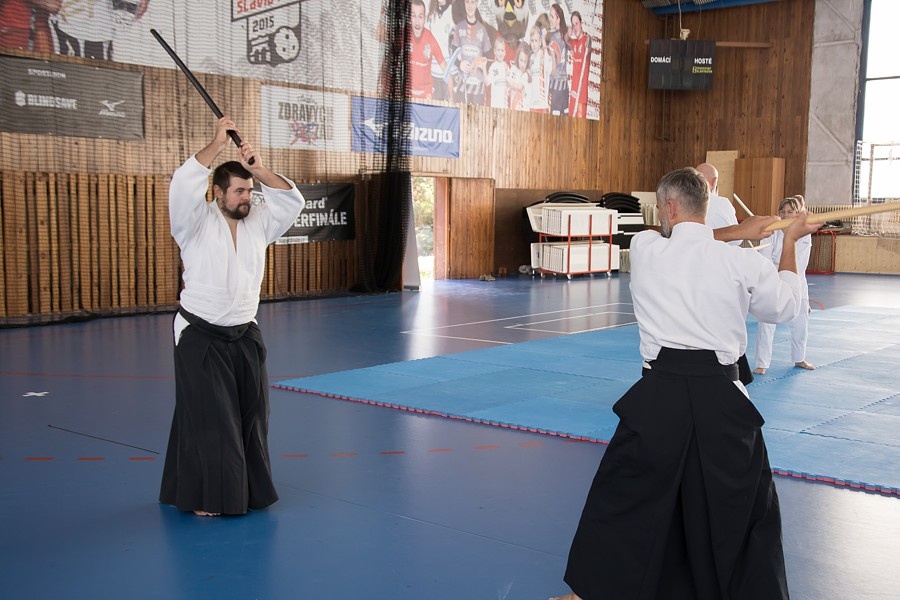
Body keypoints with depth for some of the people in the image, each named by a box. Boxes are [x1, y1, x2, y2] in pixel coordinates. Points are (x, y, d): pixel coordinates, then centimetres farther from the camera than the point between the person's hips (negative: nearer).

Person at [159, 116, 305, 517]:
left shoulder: (257, 223, 5)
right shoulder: (196, 223, -10)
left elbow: (293, 201, 0)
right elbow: (182, 187, -27)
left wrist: (260, 170, -10)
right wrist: (217, 144, -24)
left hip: (245, 336, 5)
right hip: (201, 338, -5)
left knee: (251, 415, 9)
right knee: (206, 419, -2)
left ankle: (247, 489, 25)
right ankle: (201, 495, 11)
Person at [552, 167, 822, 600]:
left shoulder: (642, 250, -2)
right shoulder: (742, 262, -3)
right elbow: (785, 307, 15)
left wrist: (735, 232, 22)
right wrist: (789, 244, 26)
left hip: (660, 393, 0)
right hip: (720, 396, 0)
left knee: (621, 498, 13)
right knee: (747, 505, 17)